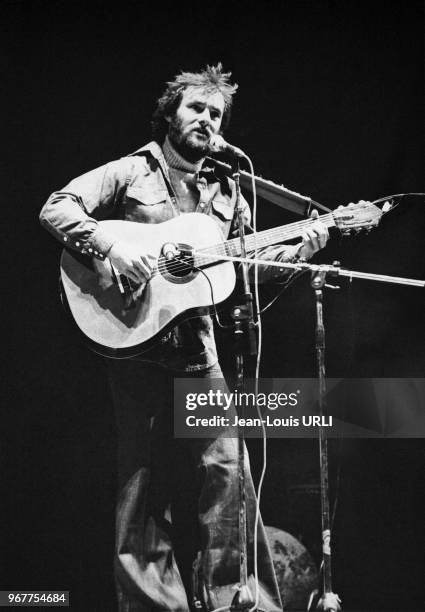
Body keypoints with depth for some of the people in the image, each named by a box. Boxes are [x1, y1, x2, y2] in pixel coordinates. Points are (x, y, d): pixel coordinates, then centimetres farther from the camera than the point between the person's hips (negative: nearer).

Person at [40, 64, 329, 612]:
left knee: (224, 464, -1)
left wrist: (297, 252, 5)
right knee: (143, 475, 1)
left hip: (197, 344, 4)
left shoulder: (224, 190, 17)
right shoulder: (130, 172, 2)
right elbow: (56, 208, -8)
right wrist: (111, 246, -22)